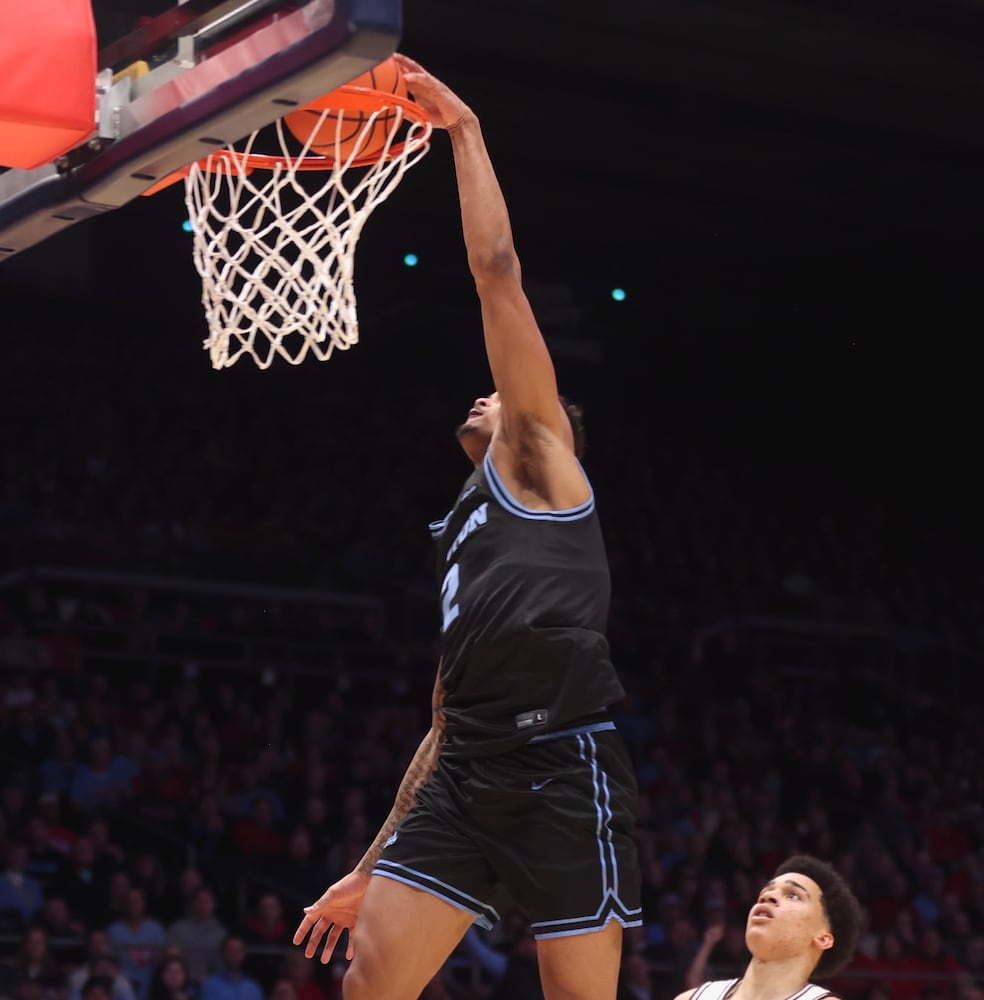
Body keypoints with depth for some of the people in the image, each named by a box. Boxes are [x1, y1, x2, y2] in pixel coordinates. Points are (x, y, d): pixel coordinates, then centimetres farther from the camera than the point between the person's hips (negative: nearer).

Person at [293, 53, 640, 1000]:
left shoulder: (536, 461, 11)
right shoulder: (463, 538, 31)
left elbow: (498, 273, 2)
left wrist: (465, 130, 7)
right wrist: (367, 872, 27)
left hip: (563, 764, -7)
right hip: (468, 774, 7)